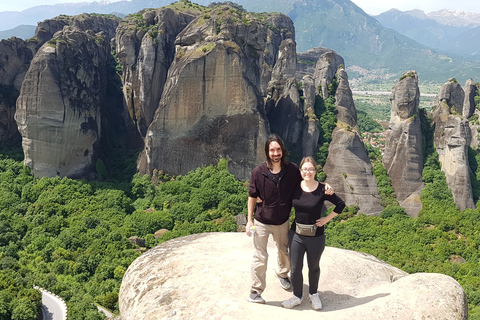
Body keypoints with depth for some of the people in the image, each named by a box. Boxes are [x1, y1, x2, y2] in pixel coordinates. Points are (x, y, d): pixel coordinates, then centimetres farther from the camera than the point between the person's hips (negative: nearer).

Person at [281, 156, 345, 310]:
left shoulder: (322, 190, -12)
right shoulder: (294, 187, -5)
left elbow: (341, 204, -2)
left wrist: (327, 219, -6)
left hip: (316, 236, -1)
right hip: (296, 234, 2)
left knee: (314, 267, 18)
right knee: (295, 269, 8)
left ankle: (313, 294, 41)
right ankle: (297, 296, 31)